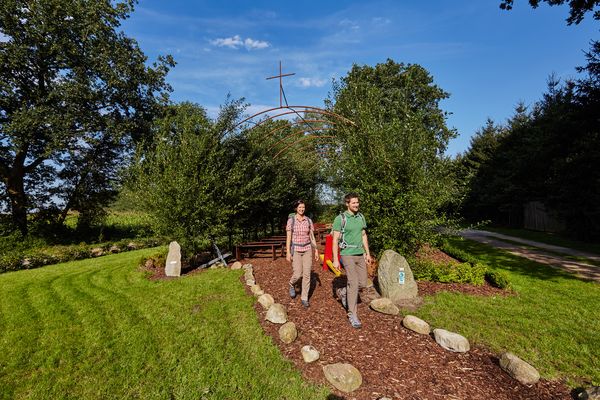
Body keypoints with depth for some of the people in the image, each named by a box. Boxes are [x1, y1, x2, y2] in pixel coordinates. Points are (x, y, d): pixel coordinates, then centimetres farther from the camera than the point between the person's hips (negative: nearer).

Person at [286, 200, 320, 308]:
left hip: (307, 249, 3)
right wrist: (288, 252, -11)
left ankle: (304, 298, 16)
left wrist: (316, 250, 4)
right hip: (295, 249, -2)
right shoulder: (291, 220, -6)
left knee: (307, 275, 1)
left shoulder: (309, 220, 2)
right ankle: (292, 285, 30)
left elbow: (312, 236, 6)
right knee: (297, 274, -5)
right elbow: (288, 237, -7)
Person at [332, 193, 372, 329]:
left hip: (360, 255, 6)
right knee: (353, 283, -9)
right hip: (347, 255, -6)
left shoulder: (361, 217, 8)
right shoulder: (340, 219, -11)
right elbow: (335, 240, -11)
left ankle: (342, 292, 36)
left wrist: (367, 253, 11)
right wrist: (335, 259, -13)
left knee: (362, 283, 9)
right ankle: (352, 315, 5)